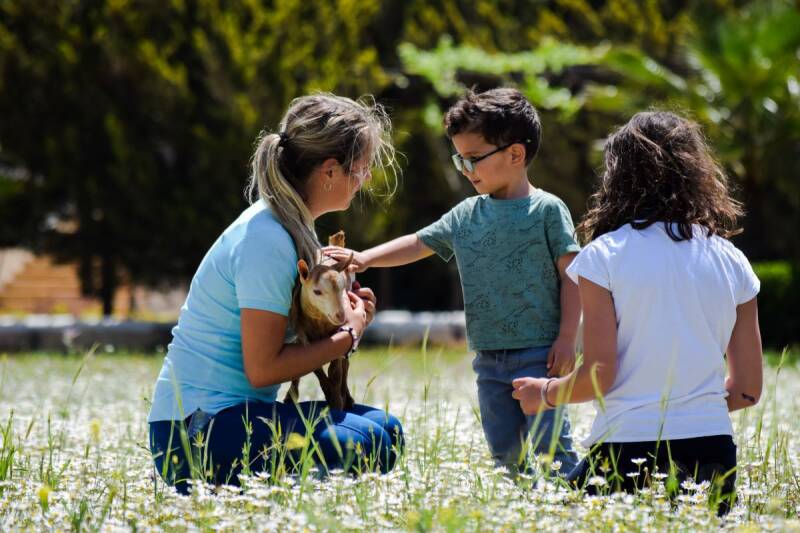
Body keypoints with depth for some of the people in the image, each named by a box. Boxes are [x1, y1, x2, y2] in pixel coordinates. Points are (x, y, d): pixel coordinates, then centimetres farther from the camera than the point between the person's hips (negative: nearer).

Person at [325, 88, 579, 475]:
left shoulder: (547, 210, -6)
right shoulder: (465, 216, 11)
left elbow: (570, 276, -6)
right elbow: (419, 244, 16)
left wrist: (566, 339, -11)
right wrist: (364, 259, 3)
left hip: (539, 354, -6)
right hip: (489, 358, 6)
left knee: (547, 443, -12)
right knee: (506, 452, 8)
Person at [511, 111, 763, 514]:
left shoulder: (603, 256, -3)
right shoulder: (731, 262, 8)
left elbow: (598, 377, -6)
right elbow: (747, 389, 10)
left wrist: (545, 393, 13)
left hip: (628, 451, -4)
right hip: (712, 451, 4)